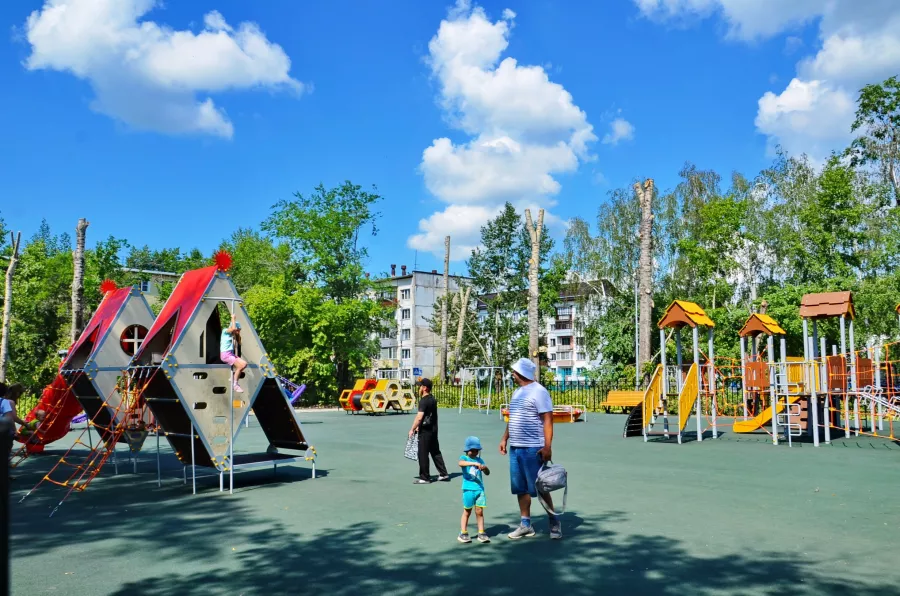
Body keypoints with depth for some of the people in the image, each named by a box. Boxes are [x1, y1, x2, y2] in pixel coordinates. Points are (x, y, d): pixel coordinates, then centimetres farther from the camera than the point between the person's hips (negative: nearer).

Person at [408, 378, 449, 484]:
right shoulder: (433, 399, 11)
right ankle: (444, 474, 19)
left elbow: (419, 417, -25)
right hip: (433, 429, 9)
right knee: (436, 452, 16)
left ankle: (424, 478, 7)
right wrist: (419, 426, 20)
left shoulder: (423, 401, -18)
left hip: (425, 431, -9)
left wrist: (412, 429, -15)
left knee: (423, 454, 1)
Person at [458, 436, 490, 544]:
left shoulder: (479, 460, 11)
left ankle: (481, 533, 12)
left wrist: (485, 468, -14)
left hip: (479, 489, 3)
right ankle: (463, 533, 14)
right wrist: (474, 463, -37)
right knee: (467, 512, 5)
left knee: (479, 511, 4)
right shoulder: (464, 458, -1)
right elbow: (461, 463, -26)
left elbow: (487, 473, 9)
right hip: (468, 489, -3)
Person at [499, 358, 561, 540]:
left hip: (533, 449, -8)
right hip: (515, 448, 8)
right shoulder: (517, 392, 15)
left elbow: (548, 420, -16)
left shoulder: (538, 392, -11)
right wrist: (505, 438, 18)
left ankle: (554, 521, 16)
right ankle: (526, 525, 20)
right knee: (521, 489, 11)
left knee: (540, 488, 0)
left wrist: (547, 447, -22)